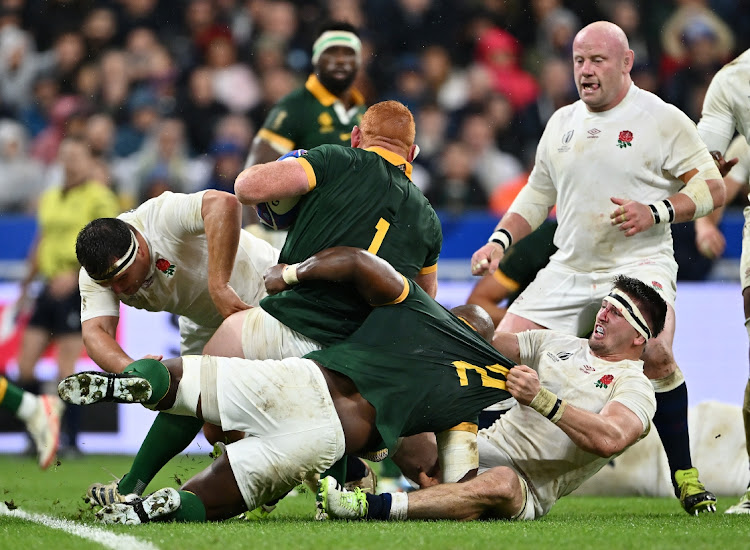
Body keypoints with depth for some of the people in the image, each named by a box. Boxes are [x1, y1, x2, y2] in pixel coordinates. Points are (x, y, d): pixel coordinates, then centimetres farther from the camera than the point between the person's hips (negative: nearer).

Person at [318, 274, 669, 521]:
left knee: (501, 483, -43)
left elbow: (610, 439, -22)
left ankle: (371, 508, -53)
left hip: (527, 485, -8)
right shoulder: (559, 343, 22)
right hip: (480, 448, 8)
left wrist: (540, 399, -30)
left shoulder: (634, 386, -1)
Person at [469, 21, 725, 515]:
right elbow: (537, 195, 24)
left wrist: (657, 212, -17)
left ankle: (684, 475, -16)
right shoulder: (561, 123, 15)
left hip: (640, 262, -6)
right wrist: (500, 241, 10)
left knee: (655, 356, -31)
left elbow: (713, 187, -3)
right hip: (569, 271, 6)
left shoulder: (663, 119, -2)